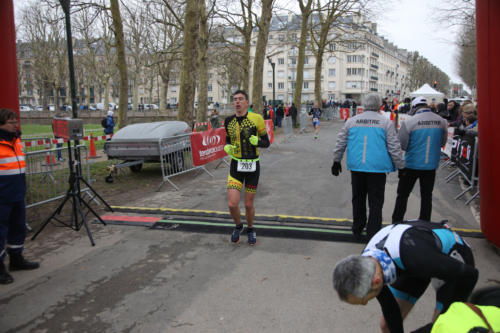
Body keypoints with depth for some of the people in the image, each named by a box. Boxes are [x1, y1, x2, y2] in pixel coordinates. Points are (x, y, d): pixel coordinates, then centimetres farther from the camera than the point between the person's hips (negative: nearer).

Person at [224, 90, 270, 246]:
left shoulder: (256, 119, -8)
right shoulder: (229, 121, 2)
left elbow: (266, 142, -1)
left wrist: (257, 141, -23)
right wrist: (227, 147, -5)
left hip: (252, 165, -2)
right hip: (236, 165, 2)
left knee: (248, 204, 7)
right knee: (232, 204, -8)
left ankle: (250, 229, 36)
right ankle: (238, 226, 25)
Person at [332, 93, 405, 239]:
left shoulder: (351, 121, 6)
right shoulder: (386, 122, -2)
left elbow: (340, 143, 10)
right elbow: (394, 147, -2)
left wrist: (336, 161, 21)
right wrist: (401, 166, 8)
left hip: (356, 167, 3)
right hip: (377, 167, -3)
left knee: (358, 199, 16)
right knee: (375, 202, 5)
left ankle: (357, 230, 28)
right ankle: (373, 234, 6)